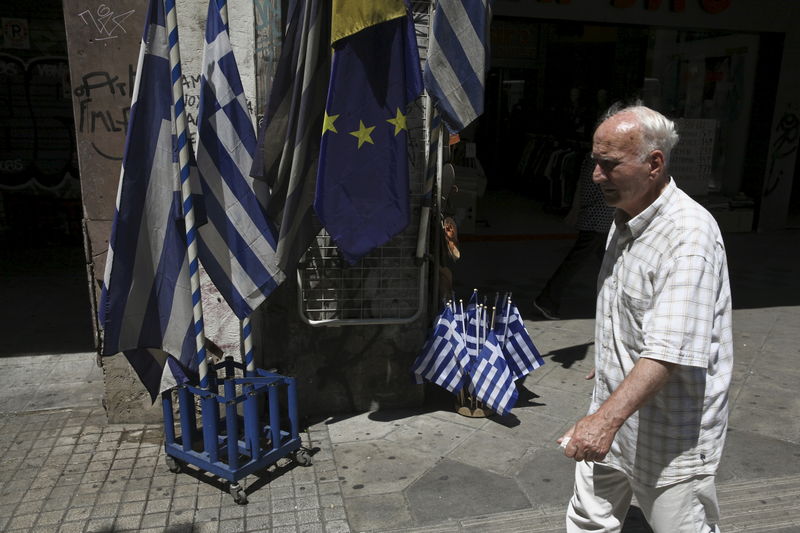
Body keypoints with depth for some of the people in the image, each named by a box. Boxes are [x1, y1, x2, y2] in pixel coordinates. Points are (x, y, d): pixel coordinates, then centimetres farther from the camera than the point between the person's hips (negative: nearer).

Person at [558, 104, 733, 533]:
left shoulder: (690, 233, -24)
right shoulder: (625, 219, 7)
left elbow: (670, 349, -33)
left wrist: (607, 417, -40)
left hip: (670, 434, -8)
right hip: (614, 416, 8)